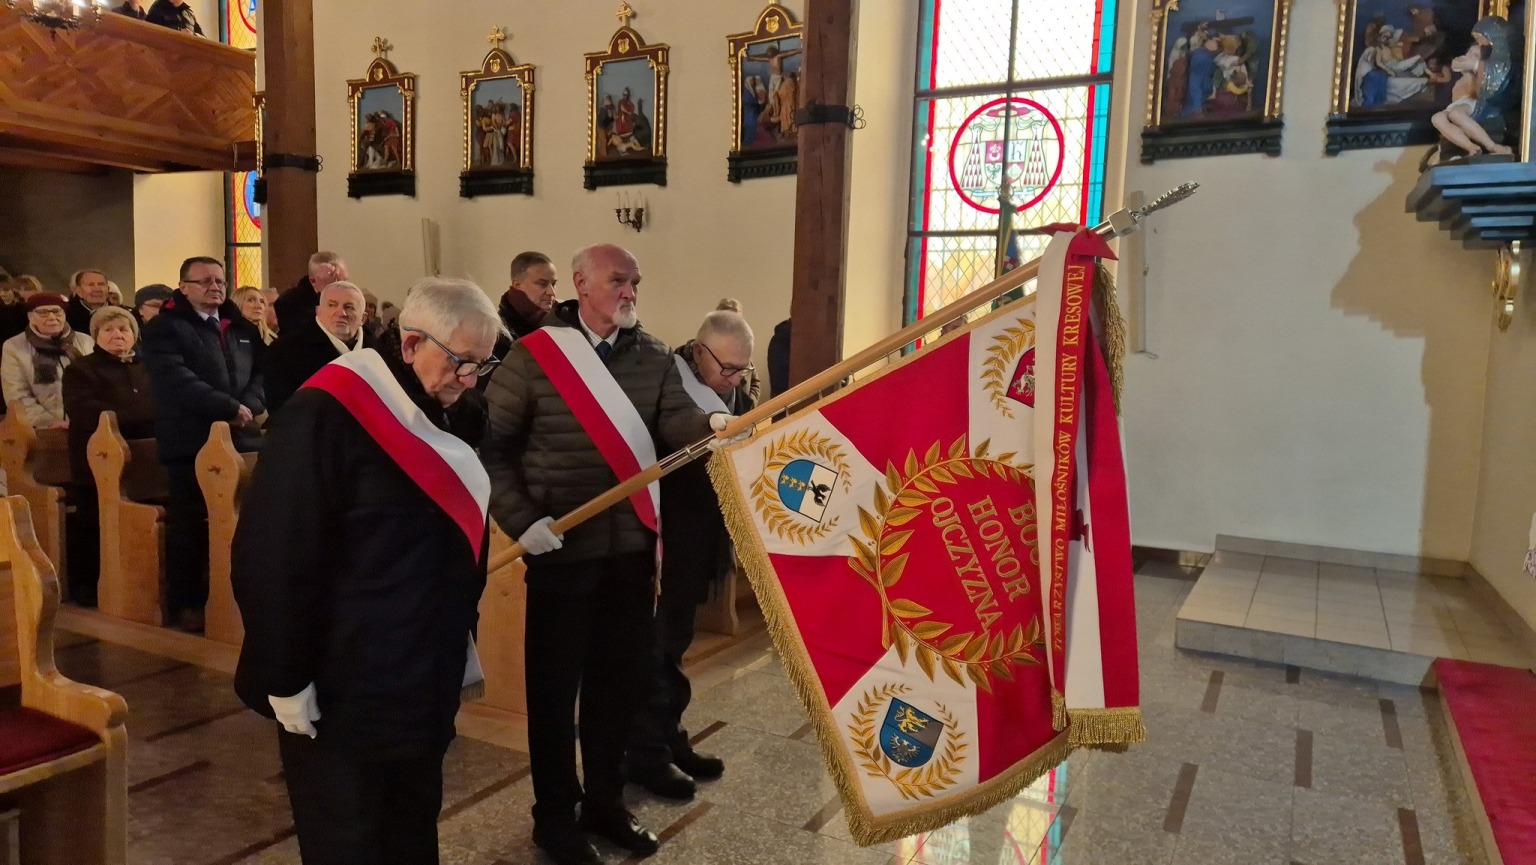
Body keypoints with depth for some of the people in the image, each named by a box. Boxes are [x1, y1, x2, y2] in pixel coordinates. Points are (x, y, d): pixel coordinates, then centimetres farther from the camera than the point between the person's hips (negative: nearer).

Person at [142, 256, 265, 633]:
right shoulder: (164, 328, 0)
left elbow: (262, 373, 10)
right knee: (190, 527, 3)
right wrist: (231, 408, -17)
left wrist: (248, 407, -10)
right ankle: (186, 604, 14)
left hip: (243, 439, 5)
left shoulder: (243, 329, 18)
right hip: (191, 442, -5)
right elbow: (178, 381, -14)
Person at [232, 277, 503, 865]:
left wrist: (461, 646, 15)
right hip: (342, 684, -7)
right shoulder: (326, 416, -19)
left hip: (425, 679, 7)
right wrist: (286, 678, -18)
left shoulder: (445, 416, 6)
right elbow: (274, 556, -20)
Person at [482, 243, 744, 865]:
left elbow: (676, 422, -7)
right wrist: (521, 518, -15)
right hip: (562, 548, -4)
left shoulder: (652, 356, 6)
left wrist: (713, 424, -30)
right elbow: (491, 445, -5)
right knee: (555, 682, 7)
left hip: (632, 545, 4)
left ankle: (605, 803, 33)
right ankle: (554, 814, 26)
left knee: (621, 678, 14)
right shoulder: (533, 355, -7)